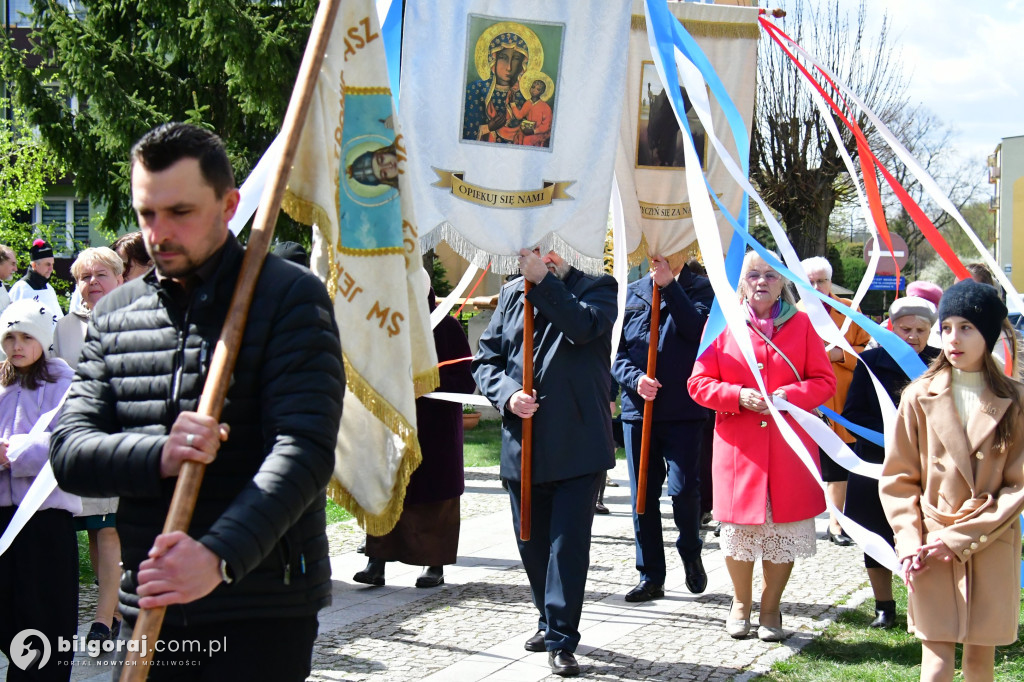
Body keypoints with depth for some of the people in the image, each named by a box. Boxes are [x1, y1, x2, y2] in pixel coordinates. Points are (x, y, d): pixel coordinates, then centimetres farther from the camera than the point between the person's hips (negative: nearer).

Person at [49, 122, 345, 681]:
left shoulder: (291, 297, -6)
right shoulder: (113, 314, 10)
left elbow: (305, 450, -16)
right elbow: (69, 451, 3)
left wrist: (219, 556, -30)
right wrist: (158, 456, -17)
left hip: (262, 613, -4)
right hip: (149, 608, 4)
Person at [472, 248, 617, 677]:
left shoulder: (597, 288, 1)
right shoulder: (511, 294, 12)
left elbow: (584, 327, -21)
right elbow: (486, 359, 11)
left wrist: (543, 280, -25)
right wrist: (507, 396, -8)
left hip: (578, 444, -5)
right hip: (522, 444, 5)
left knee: (568, 542, -7)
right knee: (532, 542, 14)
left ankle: (561, 641, -2)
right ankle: (549, 622, 31)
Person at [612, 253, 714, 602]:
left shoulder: (699, 288, 4)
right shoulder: (632, 293, 12)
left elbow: (698, 329, -16)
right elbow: (616, 351, 9)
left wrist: (669, 285, -17)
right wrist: (635, 379, -10)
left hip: (684, 409, -3)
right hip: (638, 407, 3)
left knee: (683, 488, -9)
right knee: (643, 495, 6)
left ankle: (691, 553, 19)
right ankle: (650, 576, 16)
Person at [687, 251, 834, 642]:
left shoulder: (800, 324, 5)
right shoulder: (723, 326, 4)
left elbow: (824, 381, 4)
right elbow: (699, 383, 2)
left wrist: (789, 395, -14)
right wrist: (739, 396, -14)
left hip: (789, 447, 0)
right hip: (738, 447, 0)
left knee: (786, 531, 2)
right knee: (739, 528, 5)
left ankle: (771, 607, 20)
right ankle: (741, 604, 26)